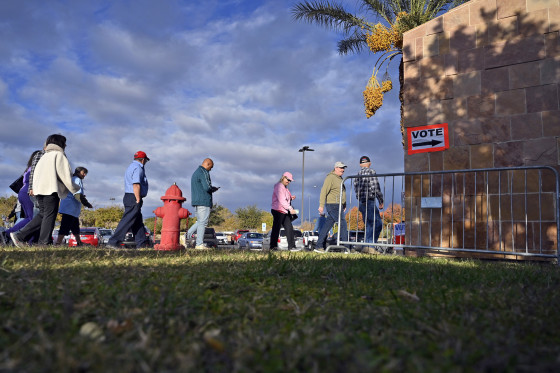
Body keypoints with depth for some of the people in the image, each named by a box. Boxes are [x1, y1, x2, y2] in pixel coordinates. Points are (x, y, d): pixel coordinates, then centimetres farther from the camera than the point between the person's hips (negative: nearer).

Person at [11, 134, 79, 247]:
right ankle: (44, 242, -7)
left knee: (43, 214, 11)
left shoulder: (44, 156, 25)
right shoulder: (59, 155, -1)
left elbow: (35, 173, 22)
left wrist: (33, 189, 24)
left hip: (39, 189, 8)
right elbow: (65, 175, -6)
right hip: (51, 188, -8)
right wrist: (75, 189, 1)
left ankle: (19, 235, 6)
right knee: (50, 215, -5)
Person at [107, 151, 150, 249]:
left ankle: (142, 243, 16)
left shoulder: (131, 166, 22)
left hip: (128, 197, 11)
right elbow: (136, 185, -21)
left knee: (138, 222, 12)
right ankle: (113, 242, -9)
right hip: (134, 198, -11)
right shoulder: (138, 168, -12)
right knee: (127, 221, -10)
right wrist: (138, 200, -21)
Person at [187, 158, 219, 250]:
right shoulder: (204, 172, -11)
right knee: (203, 222, -5)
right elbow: (207, 187, -20)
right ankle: (199, 244, -3)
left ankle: (189, 233, 1)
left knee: (200, 221, 17)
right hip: (204, 201, -9)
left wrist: (212, 188, 17)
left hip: (196, 201, 9)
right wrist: (214, 189, 0)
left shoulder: (195, 173, 21)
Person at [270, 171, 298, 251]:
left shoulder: (285, 188, 20)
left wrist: (291, 198, 5)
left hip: (285, 212, 10)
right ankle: (273, 246, 3)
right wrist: (290, 208, -26)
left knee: (289, 228, 4)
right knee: (276, 229, -4)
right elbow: (281, 200, -21)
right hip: (278, 211, -10)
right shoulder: (279, 186, -11)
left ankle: (291, 246, 6)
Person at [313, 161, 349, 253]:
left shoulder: (339, 178, 20)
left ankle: (319, 246, 10)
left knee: (327, 225, 8)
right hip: (333, 205, -9)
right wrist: (321, 205, -21)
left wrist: (344, 205, 24)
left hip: (338, 205, 9)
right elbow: (324, 191, -16)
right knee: (342, 223, -10)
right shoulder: (330, 177, -10)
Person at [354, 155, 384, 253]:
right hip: (369, 201, -8)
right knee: (377, 223, -9)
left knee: (369, 226, 12)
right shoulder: (371, 172, -4)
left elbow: (356, 189, 15)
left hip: (360, 202, 8)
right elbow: (376, 188, -10)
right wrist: (381, 201, -3)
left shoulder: (358, 174, 15)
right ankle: (369, 245, -17)